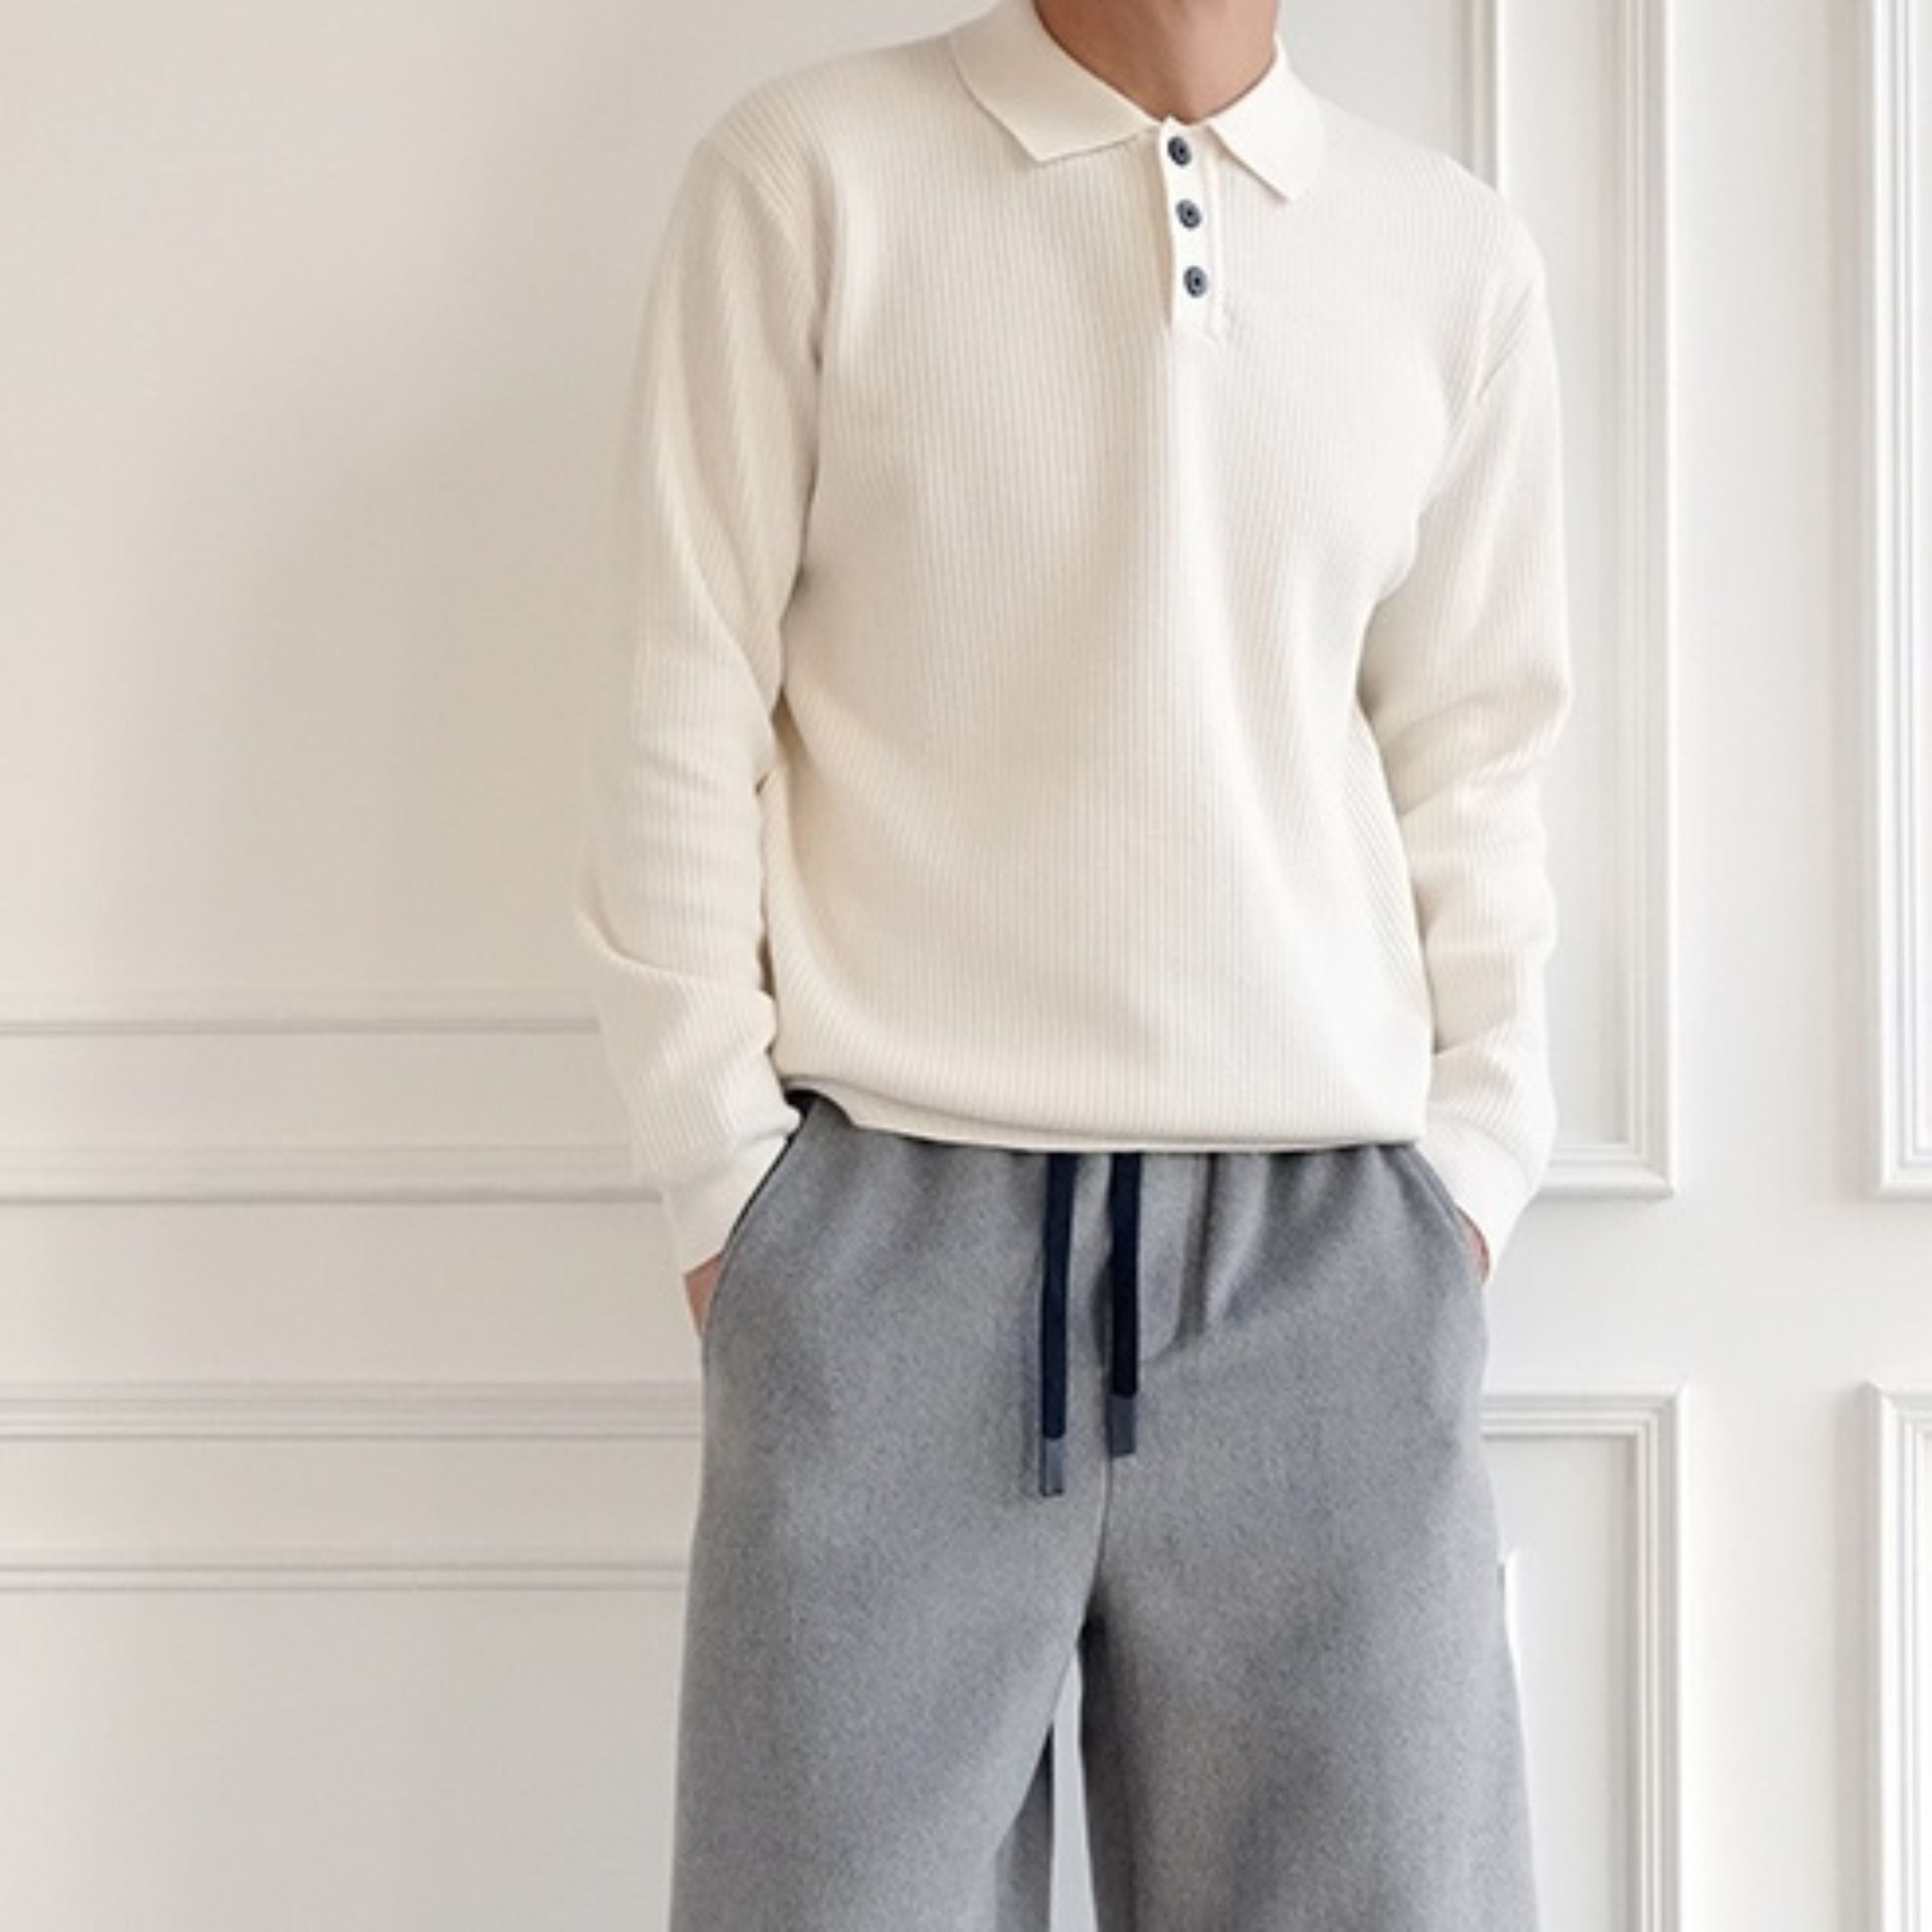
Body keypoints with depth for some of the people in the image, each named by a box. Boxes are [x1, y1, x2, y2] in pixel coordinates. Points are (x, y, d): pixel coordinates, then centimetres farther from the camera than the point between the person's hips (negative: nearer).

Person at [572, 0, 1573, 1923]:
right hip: (896, 1212, -2)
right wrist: (724, 1161, -3)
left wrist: (1474, 1155, 3)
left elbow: (1474, 761, 11)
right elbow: (683, 716, 0)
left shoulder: (1459, 253, 8)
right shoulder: (806, 172, 0)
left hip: (1333, 1229, 3)